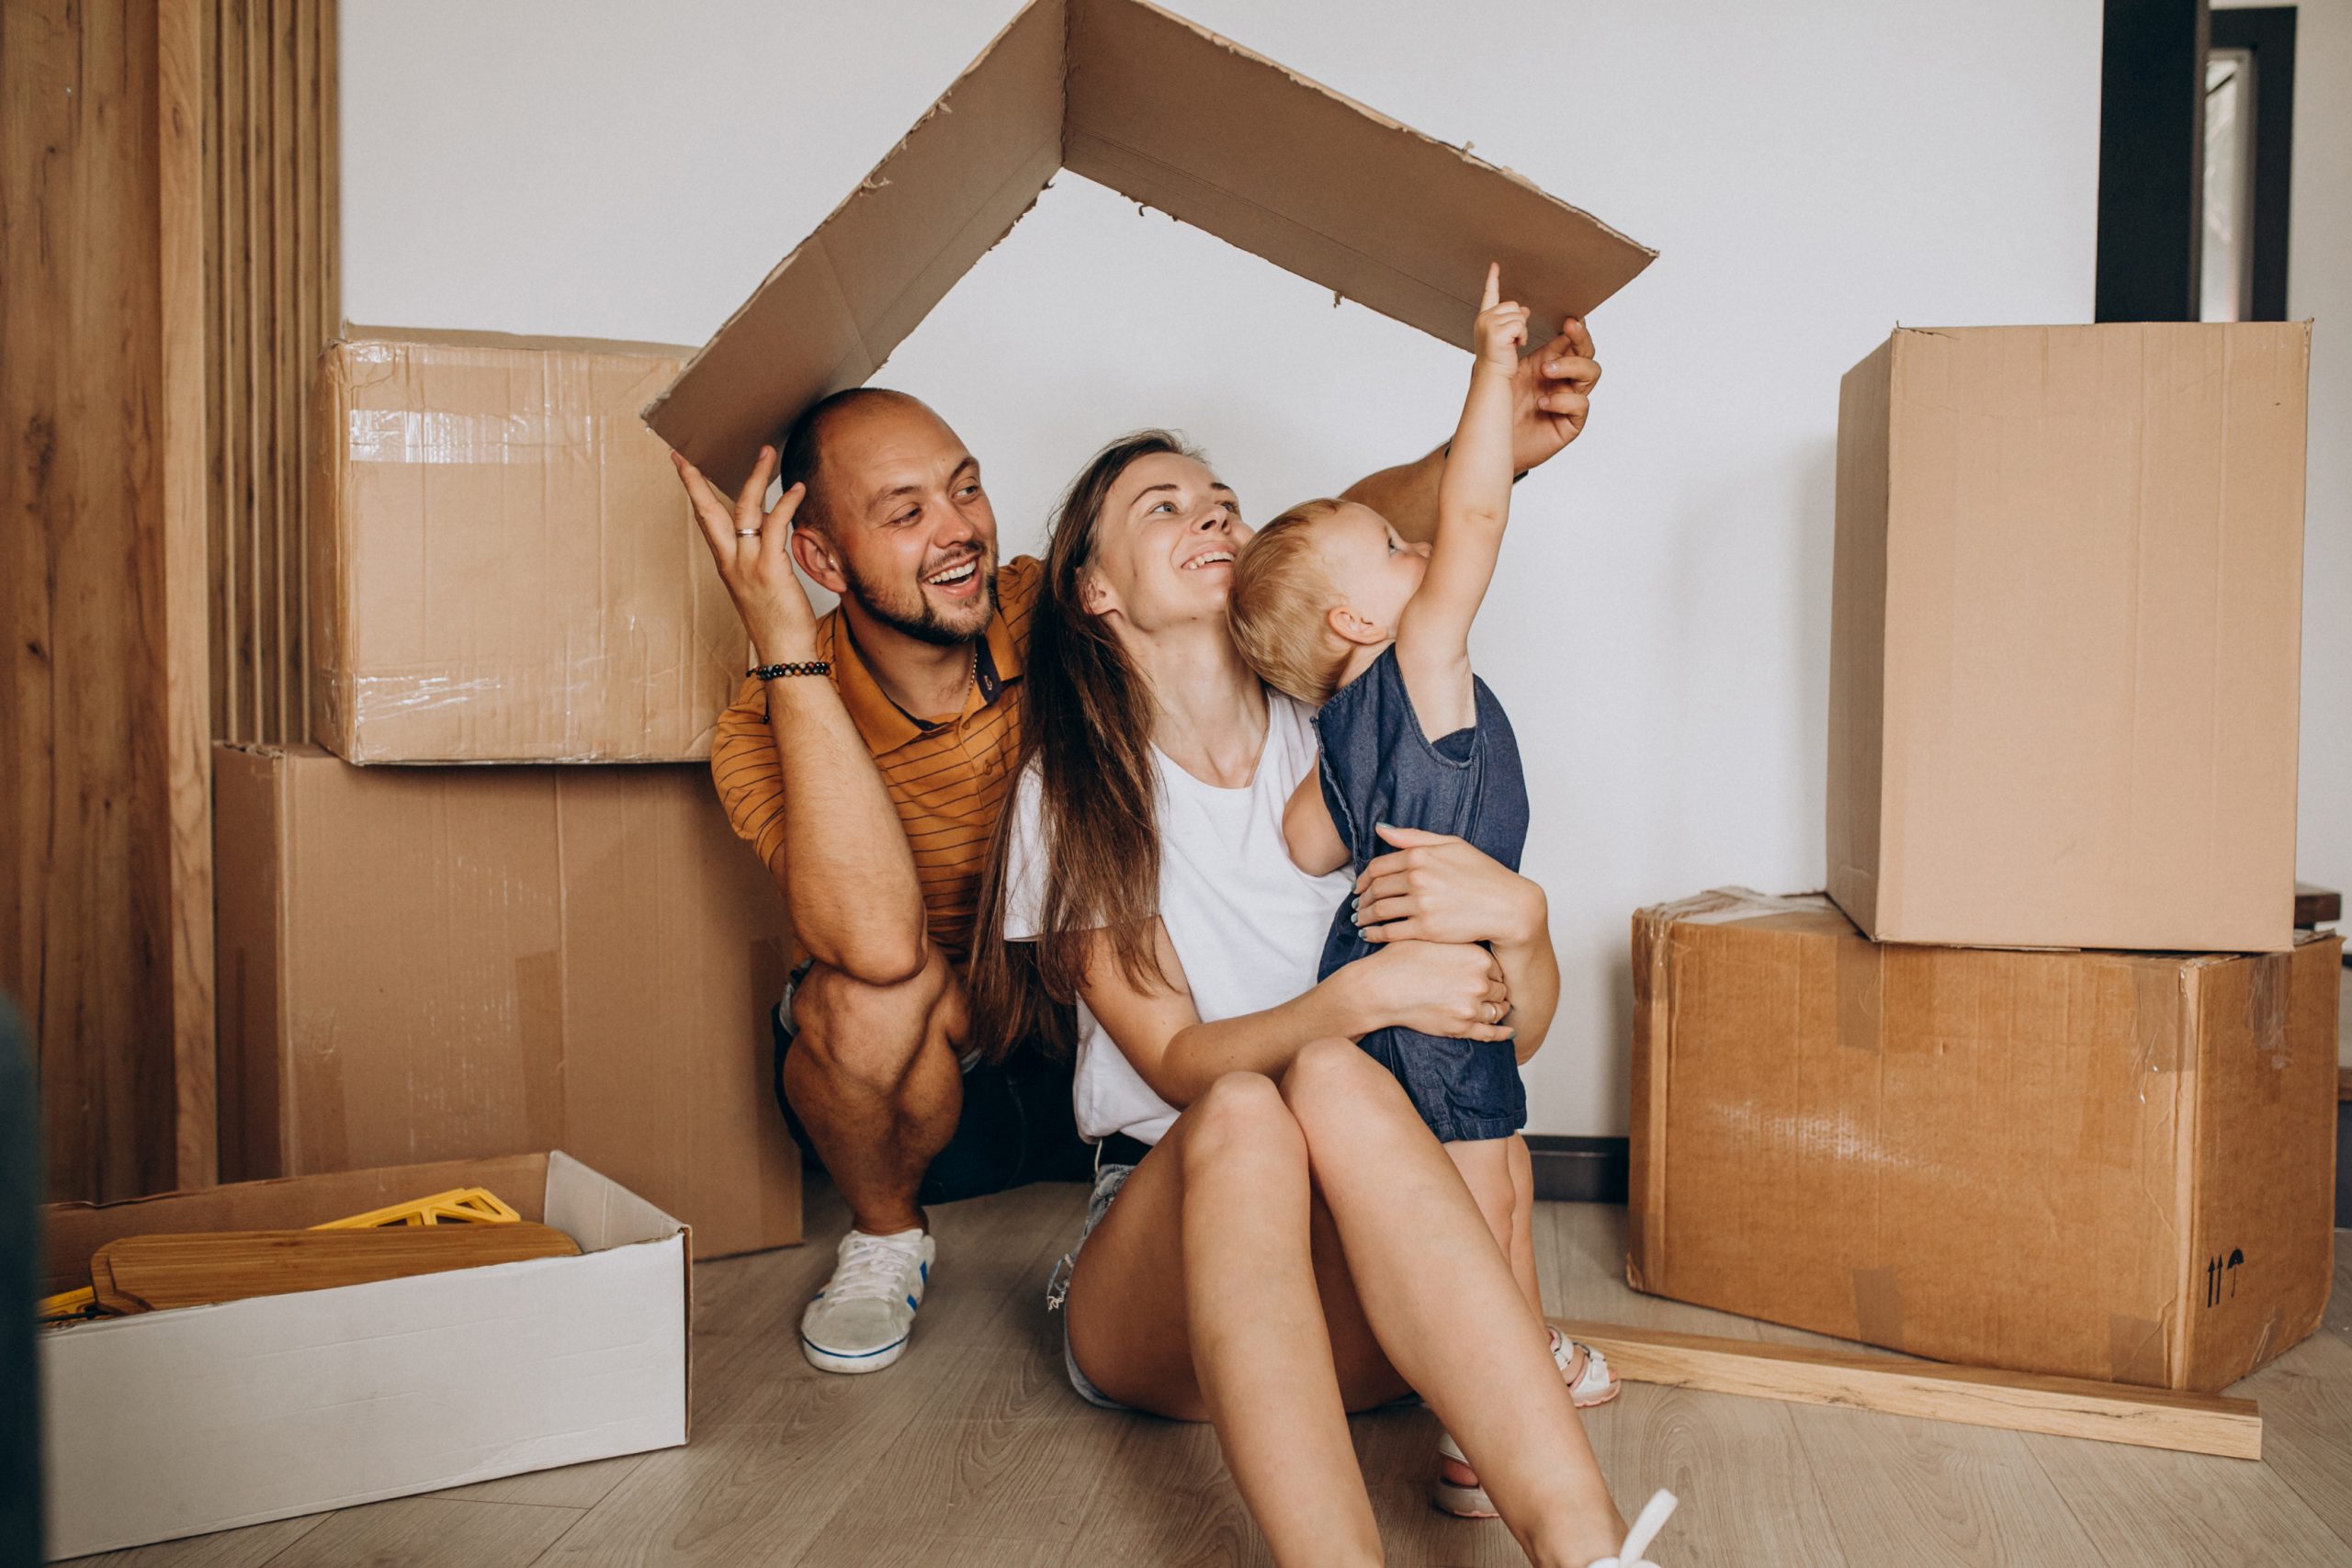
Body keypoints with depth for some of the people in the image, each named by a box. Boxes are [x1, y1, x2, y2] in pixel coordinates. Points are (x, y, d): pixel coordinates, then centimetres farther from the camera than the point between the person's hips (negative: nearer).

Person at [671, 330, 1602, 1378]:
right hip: (917, 1093, -2)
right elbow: (878, 942, -41)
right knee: (876, 986, -35)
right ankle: (883, 1236, -2)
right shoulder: (772, 728, -22)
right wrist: (787, 651, -42)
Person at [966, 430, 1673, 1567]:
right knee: (1243, 1111, -33)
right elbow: (1176, 1061, -7)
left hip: (1367, 1274, 1)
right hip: (1158, 1234, -1)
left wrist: (1517, 913, -16)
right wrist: (1360, 994, -25)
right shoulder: (1072, 791, 4)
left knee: (1332, 1078, -32)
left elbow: (1516, 1028, 8)